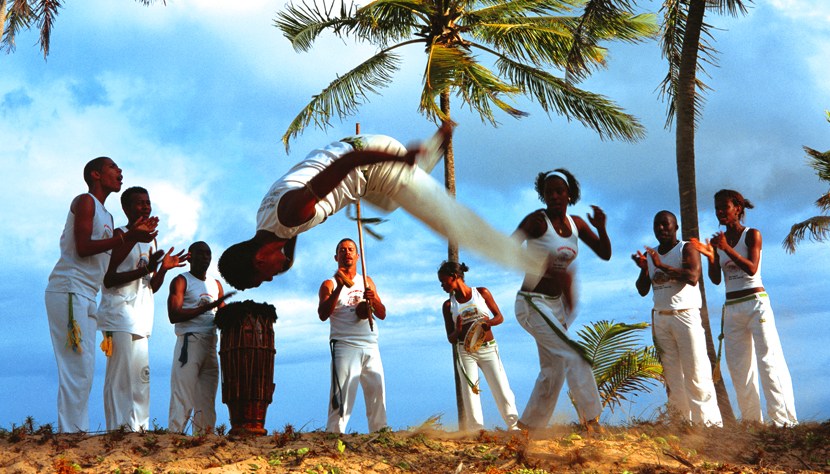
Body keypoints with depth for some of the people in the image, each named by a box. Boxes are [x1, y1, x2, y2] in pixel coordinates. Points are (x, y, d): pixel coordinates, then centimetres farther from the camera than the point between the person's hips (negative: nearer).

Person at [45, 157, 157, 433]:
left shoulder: (106, 216, 24)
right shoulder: (85, 202, -2)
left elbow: (110, 264, 18)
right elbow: (83, 247, -15)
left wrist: (135, 236, 11)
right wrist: (127, 237, -16)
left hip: (86, 296, 10)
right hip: (68, 290, -10)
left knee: (83, 369, 6)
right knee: (78, 367, -14)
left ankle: (78, 431, 7)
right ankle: (70, 431, -14)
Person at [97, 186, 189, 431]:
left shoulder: (149, 240, 22)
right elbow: (108, 279, -12)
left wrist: (163, 269, 4)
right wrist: (145, 269, -19)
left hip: (141, 319, 8)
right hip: (120, 315, -8)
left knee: (141, 375, 7)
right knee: (121, 376, -11)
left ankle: (139, 429, 10)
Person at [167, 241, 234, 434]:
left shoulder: (216, 284, 21)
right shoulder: (181, 281, 2)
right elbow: (174, 315, -11)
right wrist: (208, 306, -17)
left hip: (211, 345, 6)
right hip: (189, 343, -6)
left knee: (207, 402, 4)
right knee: (183, 399, -11)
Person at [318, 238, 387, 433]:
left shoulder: (367, 282, 20)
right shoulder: (330, 284, 5)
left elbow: (382, 314, 17)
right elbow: (323, 314, -12)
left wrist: (373, 300, -4)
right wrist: (340, 286, -19)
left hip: (371, 347, 5)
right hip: (345, 346, -5)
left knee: (378, 395, 4)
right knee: (342, 397, -12)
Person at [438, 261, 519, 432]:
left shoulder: (482, 293, 2)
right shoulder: (448, 305, 4)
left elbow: (500, 317, 6)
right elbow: (451, 339, 4)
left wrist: (489, 322, -16)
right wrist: (458, 331, -19)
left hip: (489, 348, -1)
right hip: (466, 352, 1)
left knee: (502, 388, -3)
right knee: (469, 389, -7)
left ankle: (513, 425, 7)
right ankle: (476, 430, -4)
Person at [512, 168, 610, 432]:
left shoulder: (576, 223, 4)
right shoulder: (537, 220, -16)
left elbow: (605, 254, 6)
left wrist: (601, 228, -14)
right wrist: (551, 271, -38)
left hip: (556, 305, 8)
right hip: (532, 303, -8)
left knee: (553, 370, 12)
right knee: (573, 355, -17)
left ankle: (527, 426, 23)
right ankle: (591, 420, -8)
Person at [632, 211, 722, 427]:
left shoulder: (686, 249, 1)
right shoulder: (650, 254, 15)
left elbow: (693, 277, -17)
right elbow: (643, 290, 12)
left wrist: (662, 265, -20)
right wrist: (644, 269, -6)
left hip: (685, 315, -5)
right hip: (660, 318, 5)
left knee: (696, 372, -8)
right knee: (672, 373, 2)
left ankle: (709, 420, -6)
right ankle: (682, 419, 5)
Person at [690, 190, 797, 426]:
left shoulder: (752, 235, -2)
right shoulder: (717, 241, 10)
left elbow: (752, 268, -15)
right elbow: (716, 279, 4)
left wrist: (727, 249, -23)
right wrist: (710, 256, -13)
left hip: (756, 302, -5)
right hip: (731, 308, 5)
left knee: (769, 359, -10)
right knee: (738, 366, 5)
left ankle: (784, 419, -10)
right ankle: (751, 420, 11)